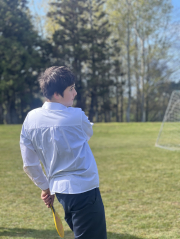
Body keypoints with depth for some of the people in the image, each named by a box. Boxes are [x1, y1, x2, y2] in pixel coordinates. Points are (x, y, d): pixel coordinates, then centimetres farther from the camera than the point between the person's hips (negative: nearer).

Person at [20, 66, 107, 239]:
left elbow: (29, 165, 5)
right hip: (84, 190, -7)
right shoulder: (76, 116, -13)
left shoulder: (30, 119, 0)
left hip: (59, 190, 7)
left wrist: (46, 187, 18)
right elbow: (89, 133, 12)